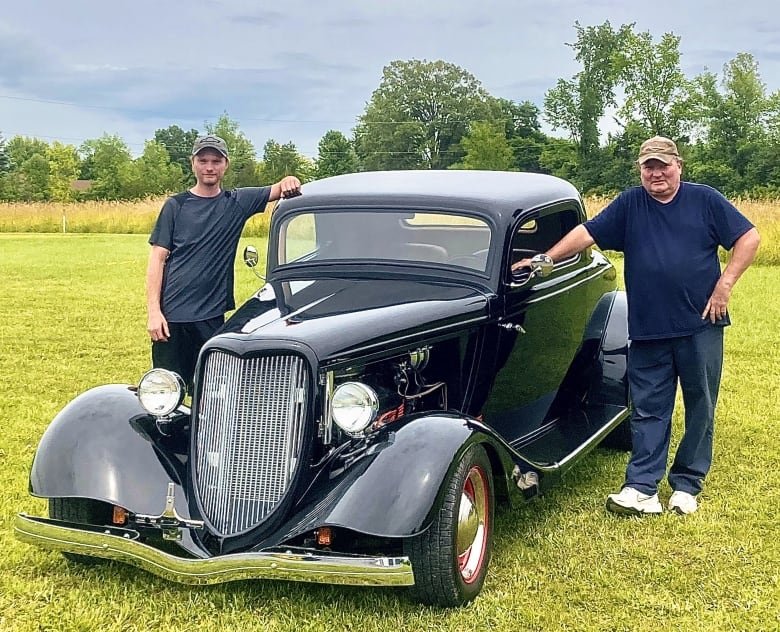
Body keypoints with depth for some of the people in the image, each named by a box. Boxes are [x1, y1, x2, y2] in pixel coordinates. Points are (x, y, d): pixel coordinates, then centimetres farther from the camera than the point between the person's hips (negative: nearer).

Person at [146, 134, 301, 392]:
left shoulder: (238, 202, 8)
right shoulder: (176, 205, 3)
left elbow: (279, 189, 6)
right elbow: (157, 259, -1)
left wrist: (290, 182, -19)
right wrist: (153, 311, -9)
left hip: (212, 315, 2)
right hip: (171, 315, -2)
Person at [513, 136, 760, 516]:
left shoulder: (705, 200, 2)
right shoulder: (630, 204, 6)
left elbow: (749, 237, 2)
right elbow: (586, 233, 3)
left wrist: (725, 284, -7)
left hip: (701, 326, -1)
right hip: (648, 330, 1)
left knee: (700, 408, 6)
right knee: (648, 410, 2)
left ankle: (686, 486, 18)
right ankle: (642, 489, 3)